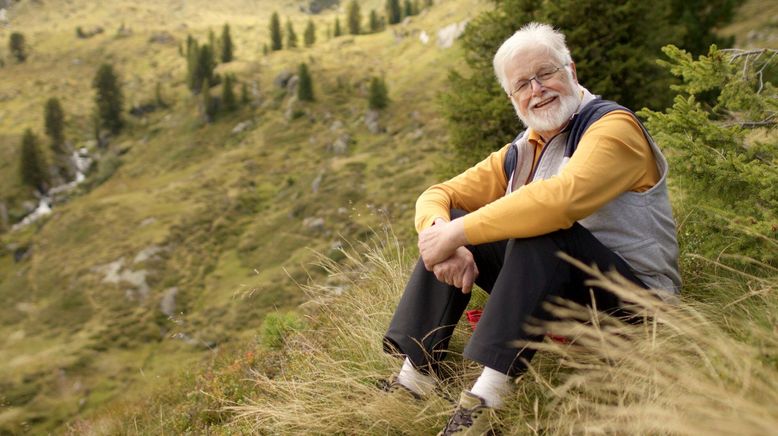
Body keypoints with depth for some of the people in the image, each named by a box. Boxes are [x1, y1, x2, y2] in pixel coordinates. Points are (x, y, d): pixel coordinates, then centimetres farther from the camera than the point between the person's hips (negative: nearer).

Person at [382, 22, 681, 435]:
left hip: (634, 299, -7)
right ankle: (415, 375, -9)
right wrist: (443, 237, -19)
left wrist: (456, 233, -30)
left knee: (543, 230, -34)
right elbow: (437, 195, 5)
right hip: (553, 291, 7)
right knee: (446, 219, -2)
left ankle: (485, 400, -36)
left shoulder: (612, 126, -12)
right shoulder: (521, 153, 9)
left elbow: (562, 197, -33)